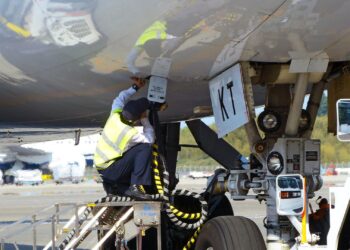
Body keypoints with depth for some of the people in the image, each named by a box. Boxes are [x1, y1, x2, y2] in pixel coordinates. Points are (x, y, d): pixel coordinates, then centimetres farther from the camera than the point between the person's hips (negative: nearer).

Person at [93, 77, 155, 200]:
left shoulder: (115, 116, -7)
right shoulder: (132, 134, -25)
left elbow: (120, 99, 13)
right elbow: (149, 140, -9)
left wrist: (135, 87, 12)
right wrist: (145, 120, -6)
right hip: (110, 170, -8)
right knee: (145, 148, -19)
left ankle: (120, 187, 15)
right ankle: (136, 187, -20)